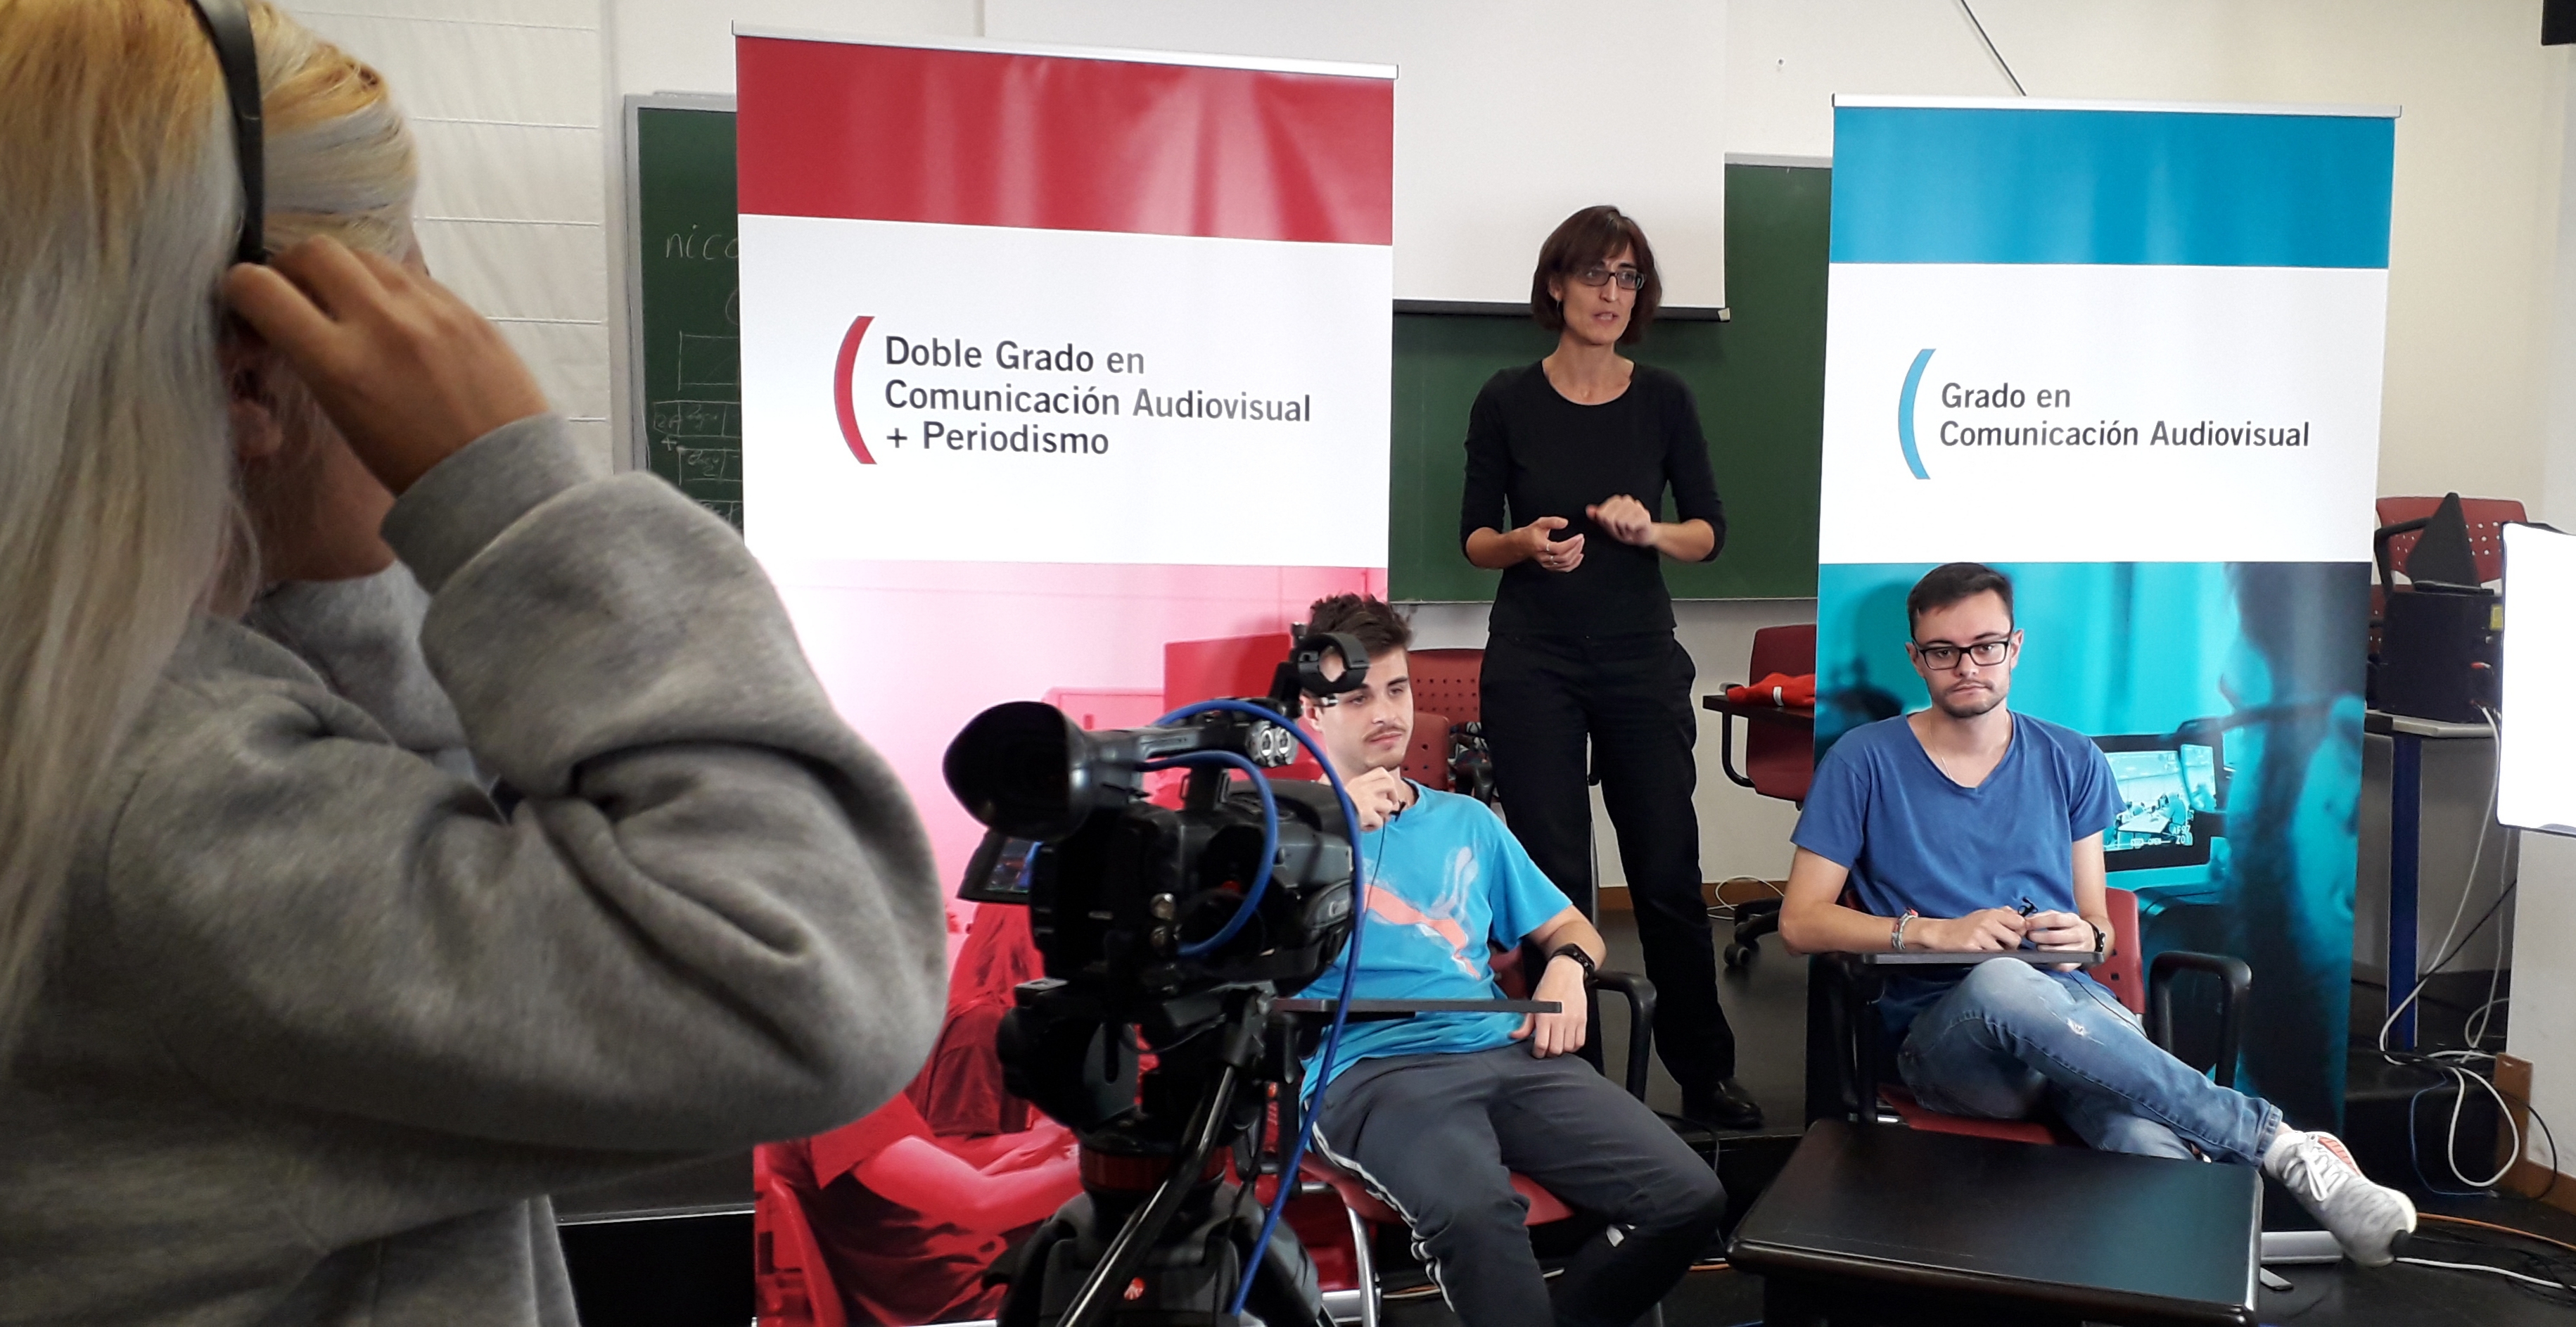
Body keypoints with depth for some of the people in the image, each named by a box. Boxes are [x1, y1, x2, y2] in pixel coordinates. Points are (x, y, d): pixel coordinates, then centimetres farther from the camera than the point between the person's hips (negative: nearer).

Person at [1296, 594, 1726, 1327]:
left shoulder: (1465, 820, 24)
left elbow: (1569, 927, 28)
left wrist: (1566, 964, 4)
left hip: (1505, 1051, 5)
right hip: (1372, 1066, -5)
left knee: (1690, 1198, -17)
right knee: (1476, 1211, -39)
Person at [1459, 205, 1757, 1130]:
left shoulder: (1663, 400, 2)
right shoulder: (1508, 401, -2)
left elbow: (1710, 531, 3)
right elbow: (1474, 539, 2)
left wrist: (1648, 530, -17)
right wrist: (1527, 543, -19)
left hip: (1641, 659, 1)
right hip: (1534, 663, -1)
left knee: (1668, 871, 4)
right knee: (1554, 875, 2)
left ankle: (1706, 1075, 21)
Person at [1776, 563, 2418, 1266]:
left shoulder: (2072, 762, 16)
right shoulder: (1864, 761, 5)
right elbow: (1800, 922, 1)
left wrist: (2087, 935, -6)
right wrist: (1934, 933, -13)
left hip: (2071, 1008, 2)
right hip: (1941, 1032, -2)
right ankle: (2276, 1141, -31)